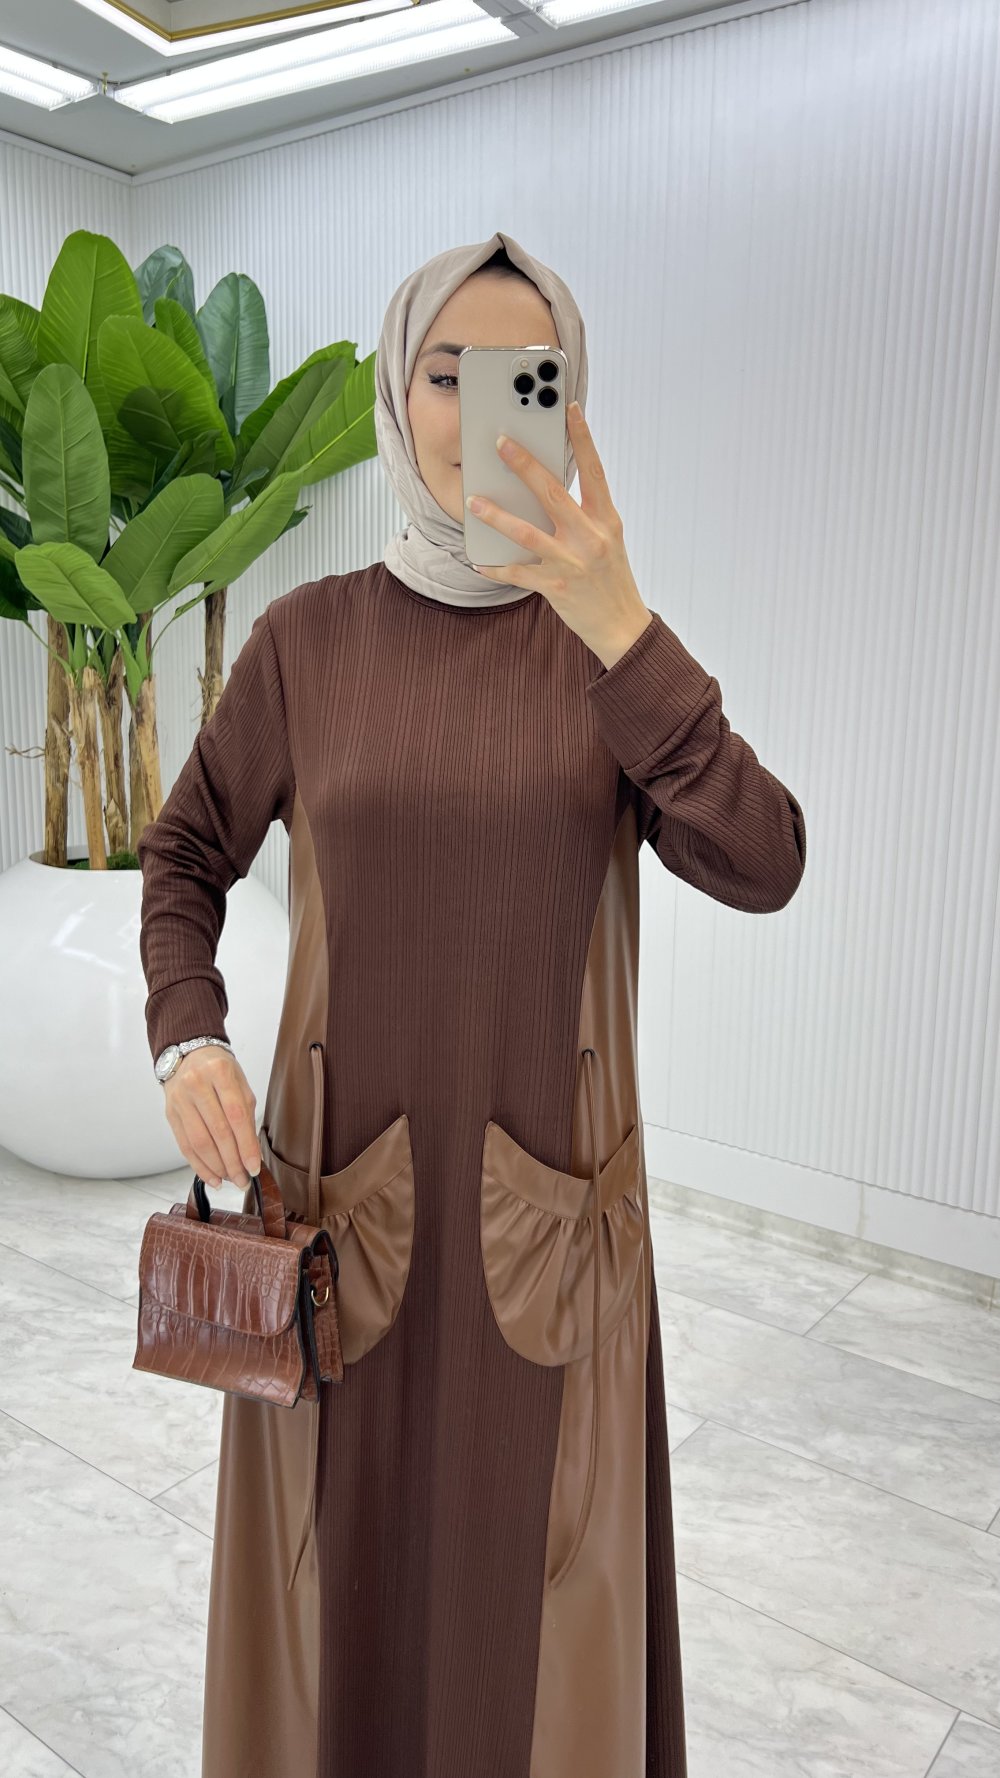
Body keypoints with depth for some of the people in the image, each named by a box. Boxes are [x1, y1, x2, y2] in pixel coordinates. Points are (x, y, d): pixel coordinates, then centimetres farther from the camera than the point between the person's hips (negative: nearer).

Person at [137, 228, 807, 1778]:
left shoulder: (613, 642, -1)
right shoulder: (309, 636, 0)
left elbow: (760, 868, -16)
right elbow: (187, 853, 10)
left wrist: (616, 626, -28)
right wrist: (188, 1036, -8)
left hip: (550, 1208, 0)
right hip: (338, 1189, 1)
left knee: (540, 1583, 12)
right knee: (340, 1569, 14)